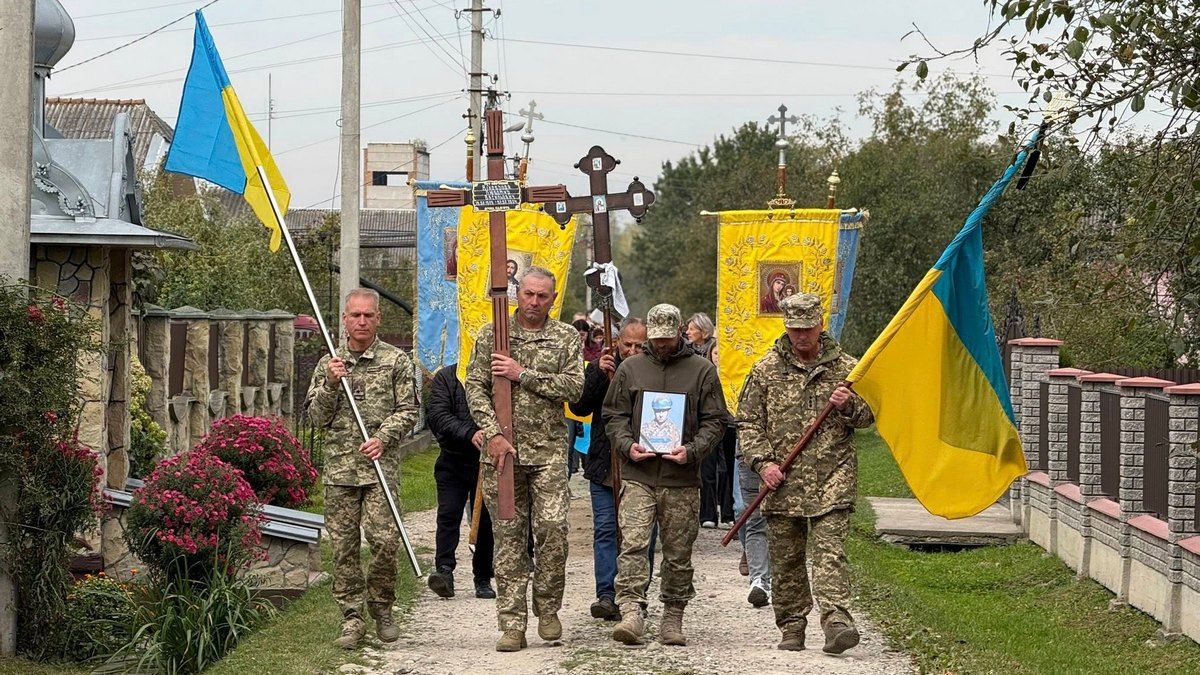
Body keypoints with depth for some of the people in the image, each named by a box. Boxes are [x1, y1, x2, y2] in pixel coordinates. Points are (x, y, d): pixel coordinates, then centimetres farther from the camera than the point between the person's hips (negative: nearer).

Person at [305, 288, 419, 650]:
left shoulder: (396, 361, 5)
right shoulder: (328, 364, 13)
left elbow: (408, 411, 3)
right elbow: (317, 417, 10)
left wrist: (382, 438, -13)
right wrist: (331, 385, -7)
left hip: (380, 466, -2)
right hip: (339, 467, 3)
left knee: (384, 539, -12)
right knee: (344, 545, 1)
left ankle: (381, 608, 8)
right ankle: (352, 618, 9)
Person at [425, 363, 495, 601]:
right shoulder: (445, 377, 2)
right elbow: (438, 415, -10)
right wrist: (469, 434, -23)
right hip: (453, 460, 0)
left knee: (485, 519, 4)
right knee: (448, 514, -11)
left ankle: (483, 579, 14)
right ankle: (444, 570, -16)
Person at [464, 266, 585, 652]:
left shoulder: (566, 337, 6)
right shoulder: (492, 334, 6)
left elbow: (574, 387, -6)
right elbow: (475, 387, 1)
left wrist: (524, 375, -12)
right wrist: (493, 434, -11)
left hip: (548, 450, 0)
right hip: (502, 448, 0)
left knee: (552, 527, -12)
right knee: (508, 536, 2)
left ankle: (548, 608, 8)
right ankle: (512, 624, 4)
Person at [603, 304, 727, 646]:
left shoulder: (702, 370, 6)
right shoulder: (630, 368, 10)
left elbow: (715, 421, 5)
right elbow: (614, 415, 12)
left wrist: (692, 450, -11)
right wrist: (627, 446, -6)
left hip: (682, 479, 0)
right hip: (637, 476, 0)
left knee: (678, 553, 6)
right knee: (632, 544, -13)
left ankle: (673, 619, 16)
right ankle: (632, 613, -17)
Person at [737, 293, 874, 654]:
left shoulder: (845, 367, 7)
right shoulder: (766, 369, 7)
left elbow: (868, 415, 15)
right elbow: (748, 422, 8)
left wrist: (849, 406, -8)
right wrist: (763, 462, -6)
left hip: (832, 479, -1)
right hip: (783, 481, 2)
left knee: (829, 552, -14)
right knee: (785, 559, 7)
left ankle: (836, 622, -24)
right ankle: (791, 627, 17)